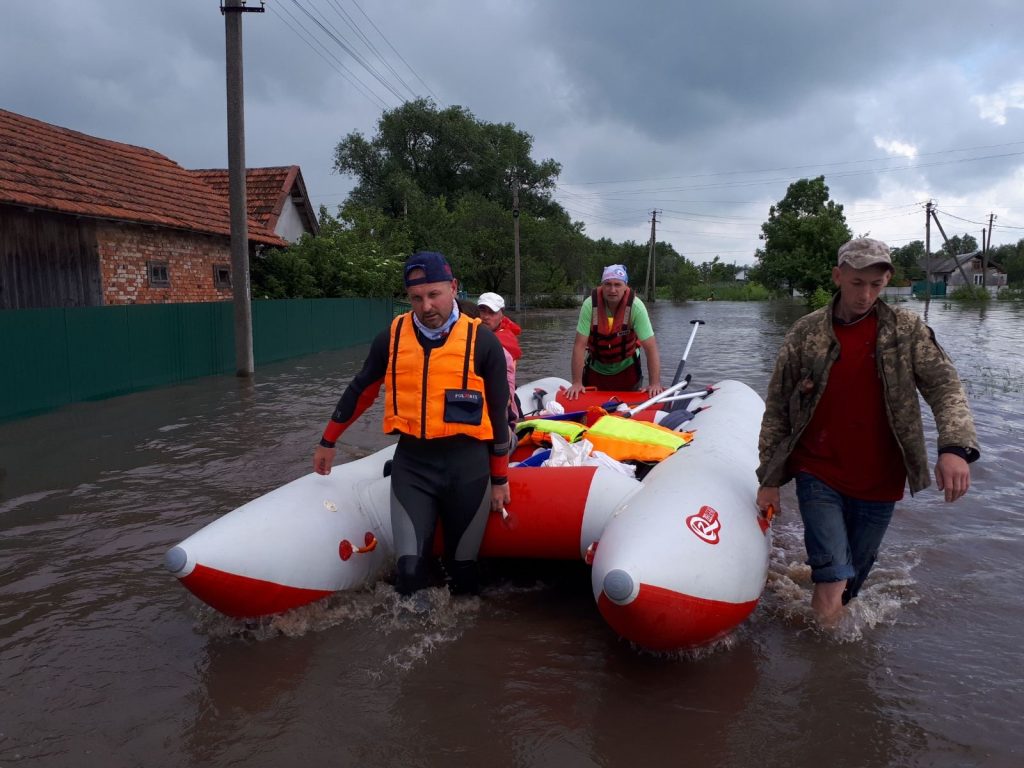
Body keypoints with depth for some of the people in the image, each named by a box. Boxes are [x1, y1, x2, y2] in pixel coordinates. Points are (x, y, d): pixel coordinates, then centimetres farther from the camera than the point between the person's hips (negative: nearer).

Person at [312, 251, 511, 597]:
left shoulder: (482, 341, -3)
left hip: (467, 466, -1)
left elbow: (498, 413, 3)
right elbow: (361, 390, 16)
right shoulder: (391, 337, 3)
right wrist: (328, 441, 24)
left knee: (463, 572, 9)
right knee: (409, 572, -4)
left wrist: (499, 478, 5)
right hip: (411, 464, 1)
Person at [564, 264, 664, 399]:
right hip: (596, 368, 0)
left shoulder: (636, 306, -23)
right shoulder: (590, 304, -23)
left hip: (627, 368, 0)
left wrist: (655, 384, -29)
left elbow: (650, 347, -23)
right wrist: (577, 383, -25)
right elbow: (580, 345, -22)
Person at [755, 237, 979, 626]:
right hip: (818, 474, -1)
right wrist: (770, 480, 0)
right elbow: (776, 409, 1)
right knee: (834, 577, -13)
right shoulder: (806, 333, -3)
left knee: (853, 576, 14)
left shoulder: (908, 329, -1)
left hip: (878, 483, 2)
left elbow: (945, 387, -9)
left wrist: (955, 447, -28)